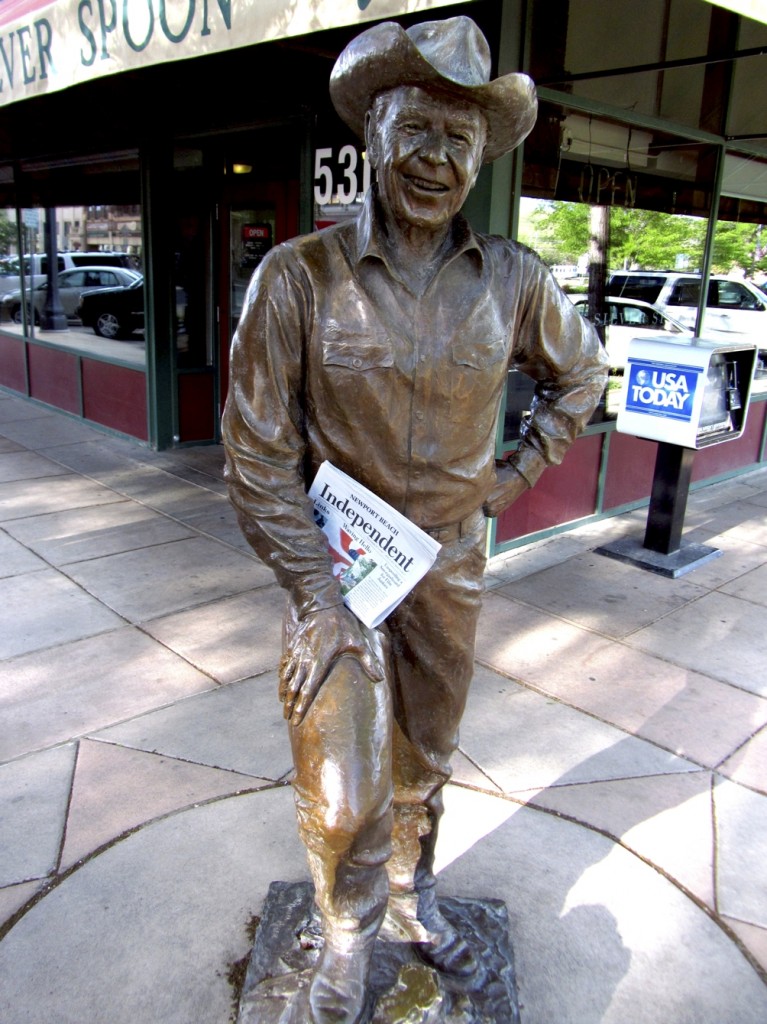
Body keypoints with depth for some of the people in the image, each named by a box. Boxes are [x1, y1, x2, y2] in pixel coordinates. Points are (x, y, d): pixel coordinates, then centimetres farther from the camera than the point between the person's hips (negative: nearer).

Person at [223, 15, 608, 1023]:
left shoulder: (512, 279, -6)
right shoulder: (298, 277, -15)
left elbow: (580, 373, 14)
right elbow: (258, 461, -13)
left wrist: (520, 471, 4)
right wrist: (320, 600, -16)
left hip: (452, 565, 3)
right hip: (337, 562, -3)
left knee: (424, 760, 21)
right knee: (345, 795, 2)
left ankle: (411, 900, 50)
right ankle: (347, 936, 37)